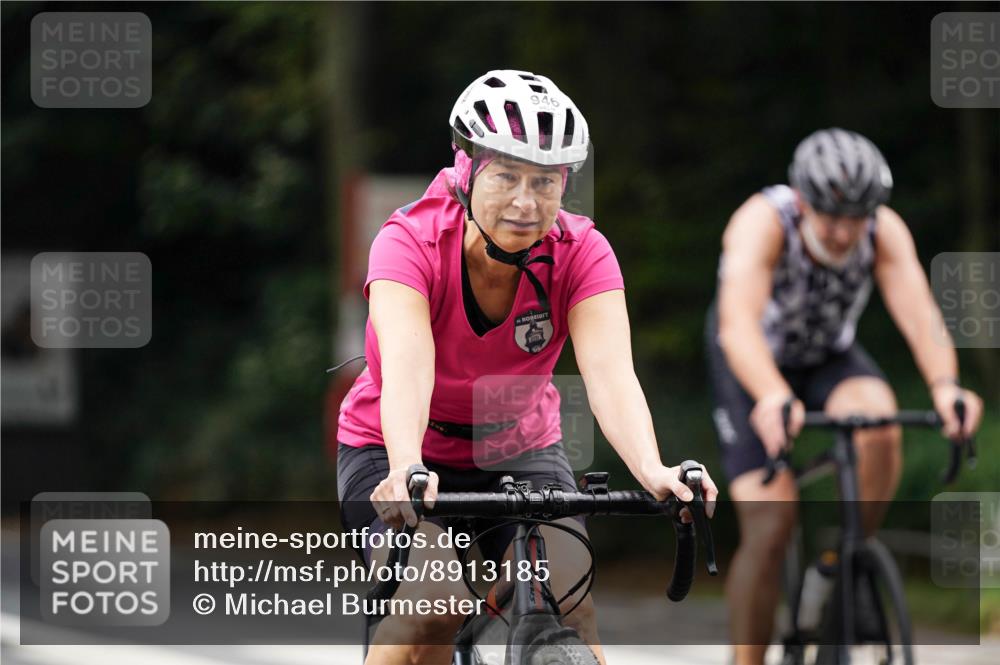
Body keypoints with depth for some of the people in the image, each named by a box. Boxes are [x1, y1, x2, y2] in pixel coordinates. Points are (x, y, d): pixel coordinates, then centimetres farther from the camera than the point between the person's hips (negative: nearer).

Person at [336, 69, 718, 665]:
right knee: (434, 606, -28)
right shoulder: (412, 241, -25)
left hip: (520, 453, 2)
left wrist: (653, 471, -53)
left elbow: (610, 373, -33)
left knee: (569, 608, -22)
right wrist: (404, 469, -61)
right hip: (393, 453, -2)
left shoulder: (581, 253, -18)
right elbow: (407, 365, -42)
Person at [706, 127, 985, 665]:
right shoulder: (763, 223, -34)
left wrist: (944, 385, -59)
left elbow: (918, 312, -38)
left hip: (830, 358, 3)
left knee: (880, 430, -31)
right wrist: (773, 398, -67)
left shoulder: (885, 232, -25)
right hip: (756, 367, -2)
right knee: (770, 528, -17)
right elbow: (739, 322, -49)